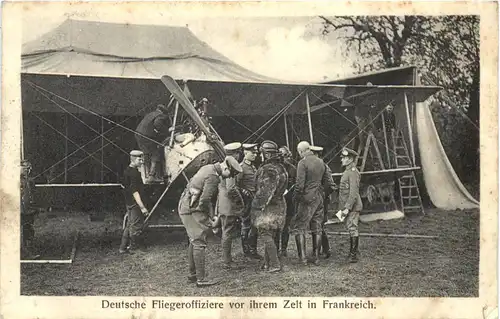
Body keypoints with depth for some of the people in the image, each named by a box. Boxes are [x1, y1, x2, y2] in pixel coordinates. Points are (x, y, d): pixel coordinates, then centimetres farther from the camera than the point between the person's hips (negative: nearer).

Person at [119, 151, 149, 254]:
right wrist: (142, 207, -25)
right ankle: (133, 248, 7)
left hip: (129, 203, 10)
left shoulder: (127, 170, 11)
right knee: (136, 226, -1)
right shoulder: (134, 172, -20)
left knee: (129, 225, 16)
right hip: (135, 204, -10)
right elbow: (135, 191, -25)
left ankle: (123, 247, 21)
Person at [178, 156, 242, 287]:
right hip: (193, 210, -10)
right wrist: (208, 218, -11)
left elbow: (191, 183, 20)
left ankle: (192, 274, 26)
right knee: (199, 243, -8)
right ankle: (201, 279, -7)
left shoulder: (207, 168, 10)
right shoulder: (213, 177, -20)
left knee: (194, 242, 18)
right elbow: (204, 200, -26)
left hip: (184, 206, 10)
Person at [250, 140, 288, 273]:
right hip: (279, 206, 9)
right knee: (270, 236, 14)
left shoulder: (267, 170, -18)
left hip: (267, 207, -9)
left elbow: (265, 192, -21)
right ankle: (267, 263, 19)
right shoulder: (281, 168, 12)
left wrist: (257, 206, -15)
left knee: (266, 236, -5)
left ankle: (275, 264, -7)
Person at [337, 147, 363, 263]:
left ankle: (353, 254, -5)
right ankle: (354, 250, 28)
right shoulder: (347, 171, 16)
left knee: (352, 228, -8)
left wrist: (347, 208, -24)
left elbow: (353, 193, -22)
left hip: (352, 206, -10)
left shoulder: (353, 172, -16)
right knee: (350, 228, 17)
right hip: (347, 206, 10)